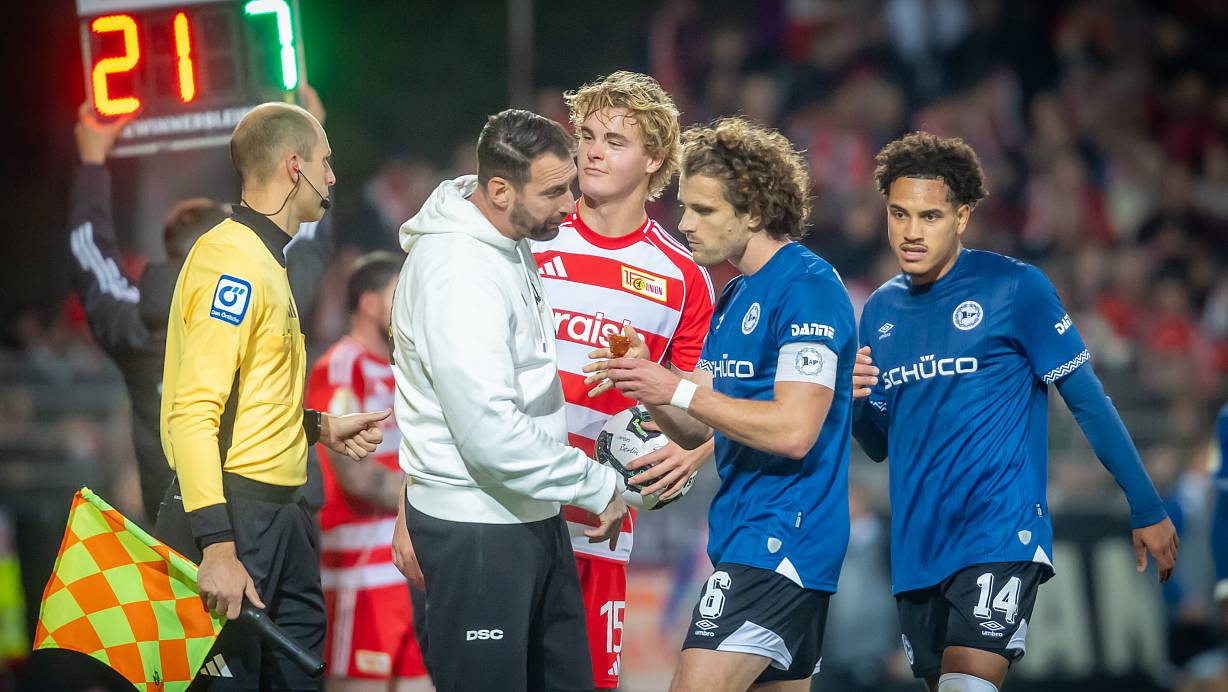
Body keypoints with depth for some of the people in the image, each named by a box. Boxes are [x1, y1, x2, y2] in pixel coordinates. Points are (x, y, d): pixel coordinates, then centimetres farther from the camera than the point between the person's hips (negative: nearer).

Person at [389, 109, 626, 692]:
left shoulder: (512, 244, 9)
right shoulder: (459, 274, -23)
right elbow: (493, 436, -27)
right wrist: (599, 486, -16)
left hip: (531, 514, 10)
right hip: (474, 528, -10)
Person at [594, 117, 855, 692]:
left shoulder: (807, 287, -13)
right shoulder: (734, 298, 18)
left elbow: (793, 430, -22)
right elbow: (694, 432, 18)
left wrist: (678, 389, -17)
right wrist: (649, 388, -3)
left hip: (780, 539, -10)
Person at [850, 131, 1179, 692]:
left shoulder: (1014, 288, -6)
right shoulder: (880, 310, 11)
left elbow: (1086, 399, -2)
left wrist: (1147, 510, -1)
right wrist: (853, 399, -5)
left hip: (1001, 535, -6)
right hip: (915, 551, 6)